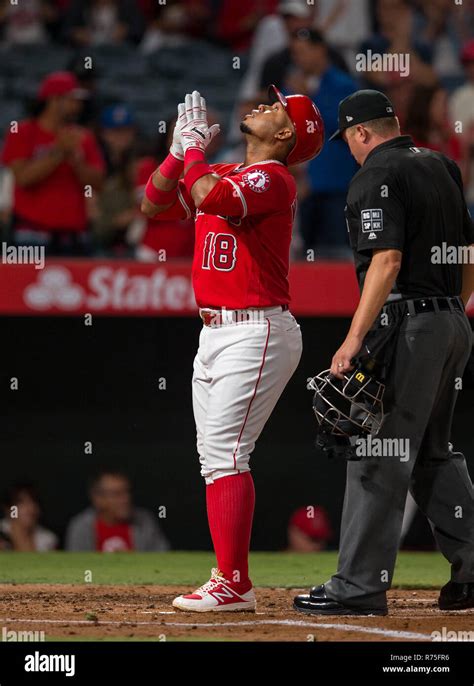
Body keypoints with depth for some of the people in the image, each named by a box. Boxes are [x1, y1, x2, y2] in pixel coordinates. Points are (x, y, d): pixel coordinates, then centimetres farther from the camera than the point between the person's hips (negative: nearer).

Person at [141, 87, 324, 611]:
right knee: (213, 457, 8)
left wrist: (194, 147, -13)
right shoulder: (222, 174, 17)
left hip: (255, 332, -9)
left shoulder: (272, 179, -11)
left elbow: (212, 200, -29)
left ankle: (233, 584, -15)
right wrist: (180, 149, 5)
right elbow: (154, 205, 15)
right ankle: (227, 581, 11)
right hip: (215, 333, 9)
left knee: (226, 452, -15)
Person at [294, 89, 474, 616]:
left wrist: (354, 340, -25)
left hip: (407, 326, -9)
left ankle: (360, 586, -5)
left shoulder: (376, 176, -11)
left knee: (379, 456, -6)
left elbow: (387, 260, -22)